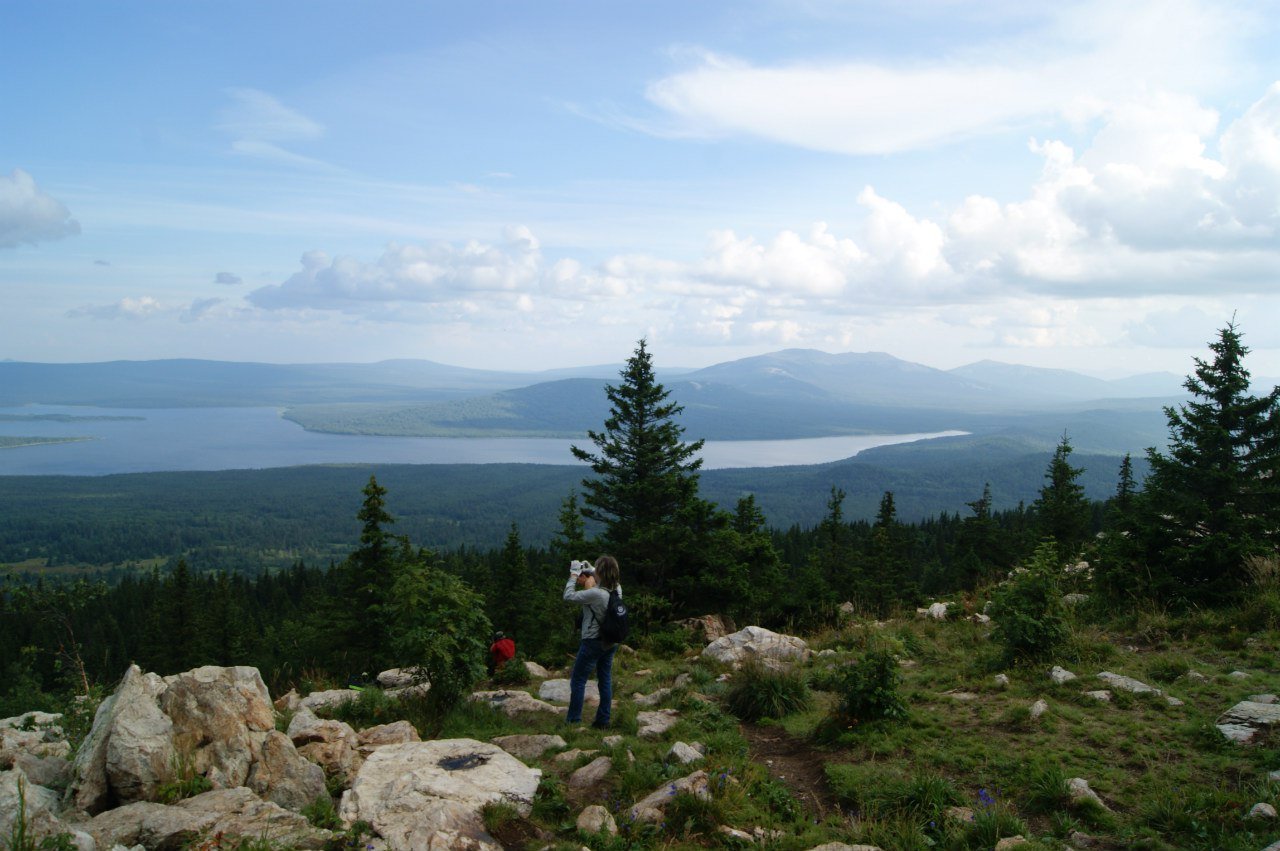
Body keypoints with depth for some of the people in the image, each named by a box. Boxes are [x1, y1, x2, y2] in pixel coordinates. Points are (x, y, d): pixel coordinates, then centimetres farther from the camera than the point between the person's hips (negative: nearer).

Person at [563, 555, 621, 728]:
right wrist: (590, 570, 15)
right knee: (605, 681, 13)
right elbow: (604, 581, 20)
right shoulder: (617, 589, -4)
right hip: (610, 642, 7)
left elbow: (568, 596, -18)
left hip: (592, 642, -7)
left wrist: (574, 574, -9)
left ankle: (573, 721, 10)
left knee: (578, 681, 6)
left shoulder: (595, 593, -27)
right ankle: (603, 721, 20)